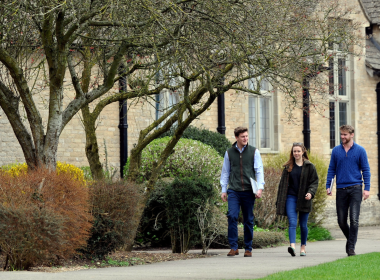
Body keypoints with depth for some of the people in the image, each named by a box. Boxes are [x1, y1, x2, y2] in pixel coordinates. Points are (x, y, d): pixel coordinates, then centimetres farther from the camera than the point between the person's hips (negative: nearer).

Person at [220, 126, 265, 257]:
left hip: (248, 191, 0)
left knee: (248, 220, 4)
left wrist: (260, 188, -8)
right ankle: (233, 247, -10)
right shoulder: (229, 152, 9)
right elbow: (225, 172, 15)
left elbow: (259, 171, 4)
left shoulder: (254, 152, 6)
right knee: (232, 216, -14)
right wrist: (223, 190, 9)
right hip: (234, 191, 0)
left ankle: (248, 249, 12)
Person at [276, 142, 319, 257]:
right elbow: (283, 183, 11)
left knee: (303, 225, 7)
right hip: (291, 197, 1)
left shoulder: (309, 166, 4)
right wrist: (280, 202, 8)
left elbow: (314, 182, 2)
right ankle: (292, 246, -28)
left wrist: (310, 193, -18)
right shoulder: (288, 167, 9)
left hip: (304, 199, -1)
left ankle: (303, 247, 22)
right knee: (292, 223, -14)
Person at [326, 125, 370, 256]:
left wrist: (367, 188, -5)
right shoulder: (336, 151, 9)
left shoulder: (360, 150, 2)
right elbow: (331, 169, 12)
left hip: (355, 189, -3)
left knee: (354, 219, -10)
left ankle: (351, 247, -5)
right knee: (341, 221, 4)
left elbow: (366, 170, 3)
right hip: (341, 190, 3)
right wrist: (328, 186, 3)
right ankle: (350, 239, 29)